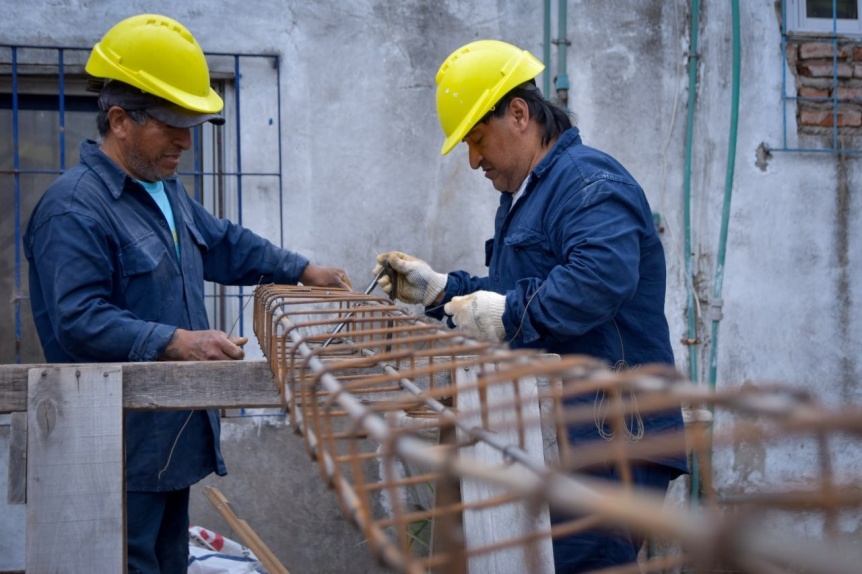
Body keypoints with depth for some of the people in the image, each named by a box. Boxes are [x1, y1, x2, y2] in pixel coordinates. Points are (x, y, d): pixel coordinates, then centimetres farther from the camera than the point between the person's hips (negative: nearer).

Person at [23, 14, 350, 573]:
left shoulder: (165, 190, 15)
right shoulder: (74, 209, -17)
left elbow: (222, 244, 30)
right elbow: (79, 323, -24)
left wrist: (303, 270, 27)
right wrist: (178, 342, -31)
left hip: (174, 440, 10)